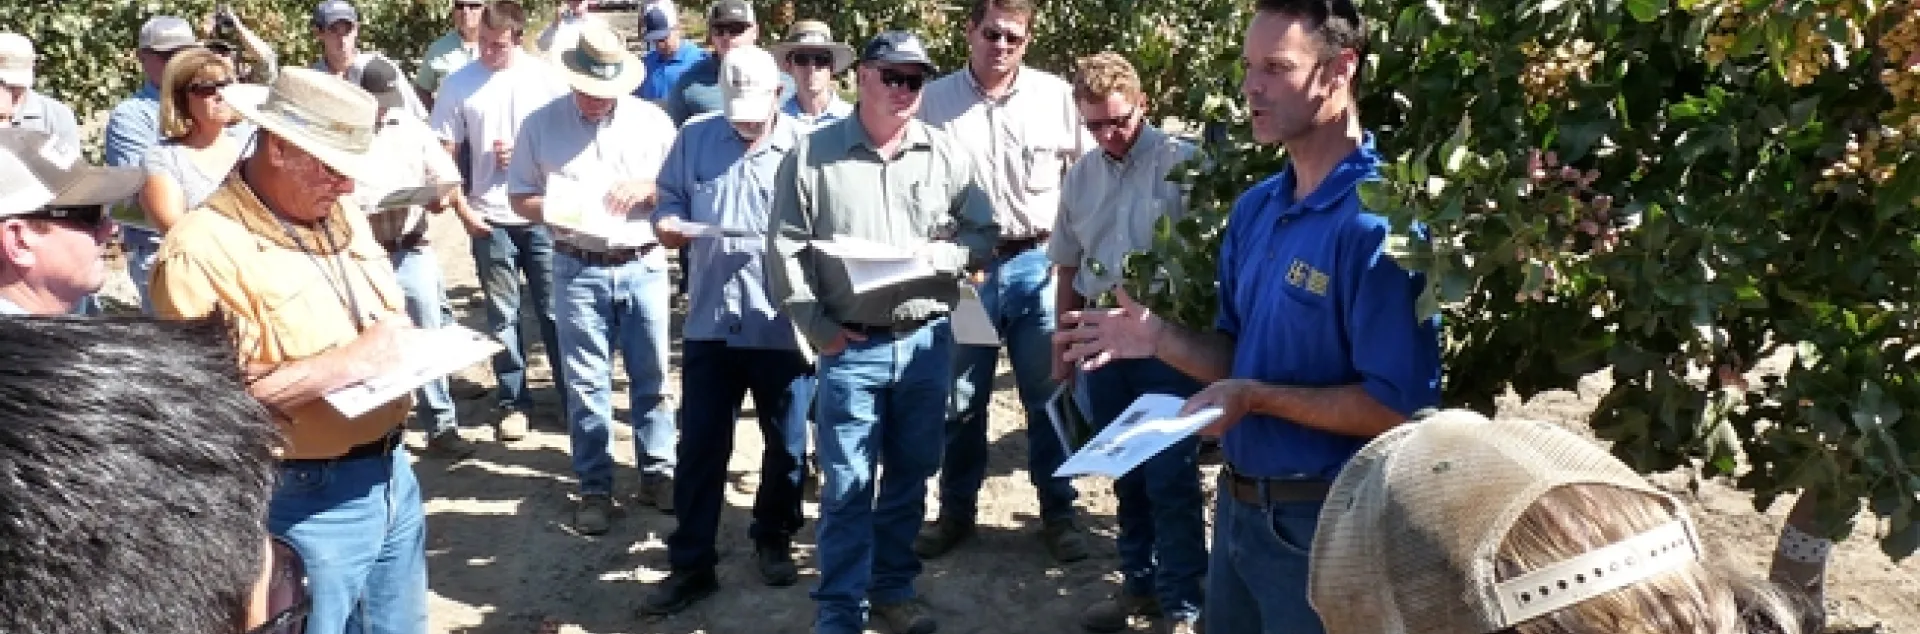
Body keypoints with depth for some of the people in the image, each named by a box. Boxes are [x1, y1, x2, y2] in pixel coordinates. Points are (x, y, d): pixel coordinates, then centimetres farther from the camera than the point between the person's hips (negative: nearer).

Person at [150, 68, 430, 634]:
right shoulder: (205, 247, -18)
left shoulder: (341, 214, 8)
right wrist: (346, 362, -23)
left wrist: (408, 346, -2)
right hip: (308, 500, -8)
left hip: (392, 474, 8)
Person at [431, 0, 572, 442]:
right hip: (489, 219, 1)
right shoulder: (459, 85, 0)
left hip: (543, 215, 0)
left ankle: (572, 395, 16)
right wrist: (462, 210, -6)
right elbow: (445, 155, 1)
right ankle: (512, 402, 18)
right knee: (502, 315, 8)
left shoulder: (545, 77, -1)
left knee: (554, 310, 5)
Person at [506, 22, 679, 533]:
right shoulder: (542, 124, 1)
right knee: (586, 384, 5)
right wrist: (557, 212, -15)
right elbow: (519, 196, 5)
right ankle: (595, 488, 15)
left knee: (651, 376, 9)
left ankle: (656, 474, 21)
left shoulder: (652, 120, 1)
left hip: (644, 266, 1)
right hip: (578, 271, 0)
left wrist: (647, 188, -15)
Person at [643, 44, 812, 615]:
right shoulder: (695, 138, 6)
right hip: (710, 321, 2)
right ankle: (691, 564, 17)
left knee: (786, 444, 13)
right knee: (699, 447, 5)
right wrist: (667, 223, -11)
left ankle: (773, 538, 35)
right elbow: (670, 198, 11)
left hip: (783, 325, -1)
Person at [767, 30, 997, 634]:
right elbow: (785, 249, -3)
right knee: (848, 486, 2)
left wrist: (940, 255, -12)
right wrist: (819, 328, -7)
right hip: (850, 347, -3)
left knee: (910, 475, 14)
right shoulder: (812, 153, -3)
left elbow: (984, 232, 8)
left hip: (926, 341, 3)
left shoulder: (945, 152, 4)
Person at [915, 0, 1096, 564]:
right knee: (960, 399, 11)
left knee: (1048, 396, 8)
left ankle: (1058, 513, 22)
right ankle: (956, 511, 26)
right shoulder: (934, 100, 0)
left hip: (1038, 264, 0)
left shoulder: (1057, 96, 1)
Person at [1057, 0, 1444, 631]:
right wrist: (1160, 338, -5)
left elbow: (1399, 407, -24)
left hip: (1319, 519, -8)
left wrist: (1258, 399, -23)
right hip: (1236, 502, 8)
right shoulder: (1254, 208, 5)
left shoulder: (1378, 220, -21)